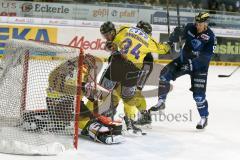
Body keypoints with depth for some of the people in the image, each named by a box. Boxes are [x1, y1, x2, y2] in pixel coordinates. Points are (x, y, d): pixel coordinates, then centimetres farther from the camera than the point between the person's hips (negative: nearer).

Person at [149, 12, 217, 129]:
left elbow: (206, 57, -23)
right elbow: (173, 39, -2)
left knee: (198, 93, -8)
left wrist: (192, 64, -32)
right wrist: (176, 34, -25)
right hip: (184, 59, 5)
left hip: (199, 66, -4)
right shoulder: (190, 28, -8)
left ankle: (204, 118, 13)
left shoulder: (210, 37, -19)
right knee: (165, 74, -10)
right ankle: (161, 102, 3)